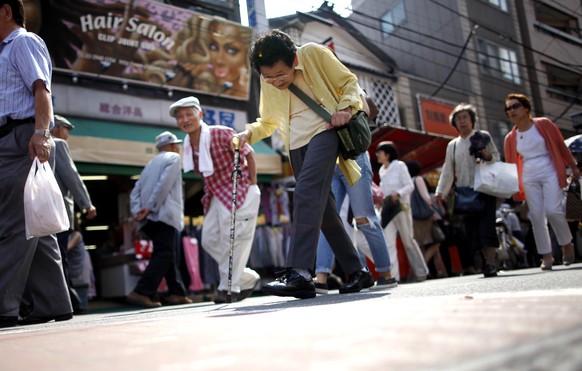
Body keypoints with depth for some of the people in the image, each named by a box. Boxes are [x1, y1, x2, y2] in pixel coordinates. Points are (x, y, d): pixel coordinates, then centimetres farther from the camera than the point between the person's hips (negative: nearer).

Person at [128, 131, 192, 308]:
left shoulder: (150, 164, 27)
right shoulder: (173, 158, 6)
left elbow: (135, 191, 14)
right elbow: (164, 184, -11)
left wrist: (137, 211, 1)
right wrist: (150, 207, -13)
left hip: (149, 219, 8)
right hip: (164, 214, -8)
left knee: (167, 254, 13)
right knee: (164, 255, -11)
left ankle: (177, 293, 12)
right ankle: (141, 293, -21)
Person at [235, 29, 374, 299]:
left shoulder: (312, 54, -3)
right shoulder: (267, 83, 10)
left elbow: (349, 81, 4)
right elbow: (268, 121, 20)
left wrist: (345, 107, -15)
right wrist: (249, 132, -1)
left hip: (323, 131, -6)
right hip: (296, 144, 6)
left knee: (306, 193, -26)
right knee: (322, 208, 4)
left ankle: (299, 273, -32)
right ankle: (357, 272, 12)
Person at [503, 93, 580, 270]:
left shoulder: (543, 124, 0)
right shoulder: (510, 138, 6)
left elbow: (560, 145, 5)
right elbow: (511, 164, 9)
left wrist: (573, 166, 7)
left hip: (550, 173, -3)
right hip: (529, 179, 3)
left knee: (552, 210, -17)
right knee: (536, 216, -3)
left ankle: (567, 244, 8)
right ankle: (546, 256, 5)